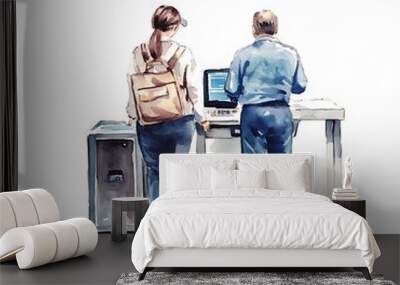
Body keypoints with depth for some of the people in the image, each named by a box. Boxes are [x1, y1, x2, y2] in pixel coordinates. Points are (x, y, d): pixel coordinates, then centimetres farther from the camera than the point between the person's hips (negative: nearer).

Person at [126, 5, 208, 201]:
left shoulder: (138, 53, -4)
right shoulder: (184, 54, -9)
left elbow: (132, 87, 1)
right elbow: (194, 88, -4)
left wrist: (132, 114, 17)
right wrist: (201, 117, 9)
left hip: (148, 124, 1)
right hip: (180, 122, -1)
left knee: (154, 171, 11)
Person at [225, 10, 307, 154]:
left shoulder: (243, 54, -5)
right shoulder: (290, 52, -1)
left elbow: (231, 89, -4)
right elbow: (300, 87, 5)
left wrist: (239, 96, 19)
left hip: (253, 113, -1)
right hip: (281, 113, 1)